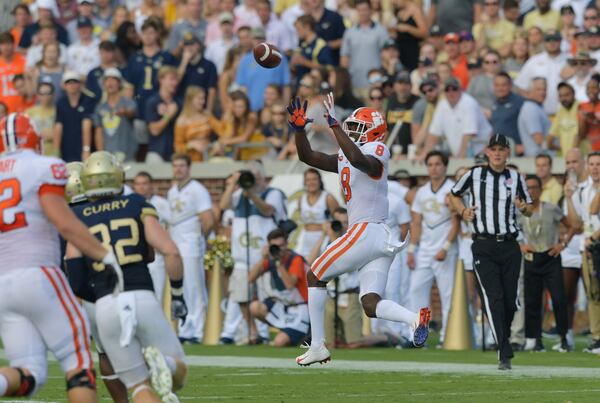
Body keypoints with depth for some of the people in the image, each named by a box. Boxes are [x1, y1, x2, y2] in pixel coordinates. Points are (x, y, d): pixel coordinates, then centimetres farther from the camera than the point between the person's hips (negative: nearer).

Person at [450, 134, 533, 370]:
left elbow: (530, 210, 16)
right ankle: (505, 355, -20)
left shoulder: (516, 178, 9)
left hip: (510, 246, 3)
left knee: (510, 301, 3)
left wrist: (523, 208, -8)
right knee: (493, 298, -14)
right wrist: (463, 211, 0)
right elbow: (454, 195, 19)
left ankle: (503, 339, 27)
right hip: (484, 247, -3)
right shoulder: (474, 175, 4)